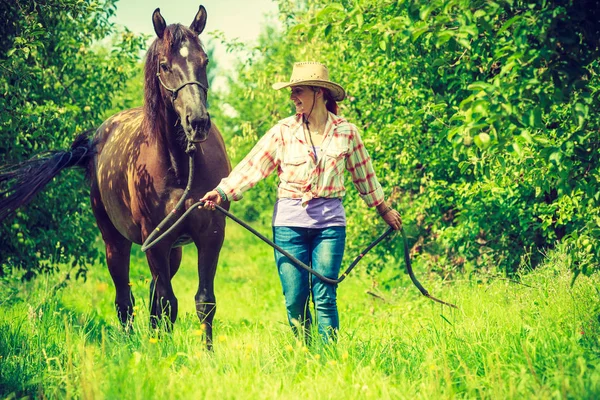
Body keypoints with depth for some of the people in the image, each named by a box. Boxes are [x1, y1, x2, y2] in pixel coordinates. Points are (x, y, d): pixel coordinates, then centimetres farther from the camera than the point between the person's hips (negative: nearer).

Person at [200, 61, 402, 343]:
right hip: (289, 222, 1)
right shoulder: (284, 131, 3)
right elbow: (253, 166, 0)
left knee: (324, 297, -6)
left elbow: (363, 174, 16)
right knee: (294, 299, 0)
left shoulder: (346, 132, 4)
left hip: (329, 222, -1)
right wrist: (223, 192, -12)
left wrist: (384, 209, 25)